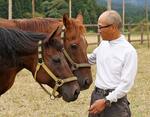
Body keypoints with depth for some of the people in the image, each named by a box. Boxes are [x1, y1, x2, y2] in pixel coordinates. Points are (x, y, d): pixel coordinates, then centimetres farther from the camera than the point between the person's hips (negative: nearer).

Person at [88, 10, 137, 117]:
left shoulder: (129, 51, -14)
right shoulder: (103, 44, 6)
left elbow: (126, 84, -18)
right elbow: (90, 59, 26)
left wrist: (106, 101, -21)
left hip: (115, 99, -6)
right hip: (96, 95, 6)